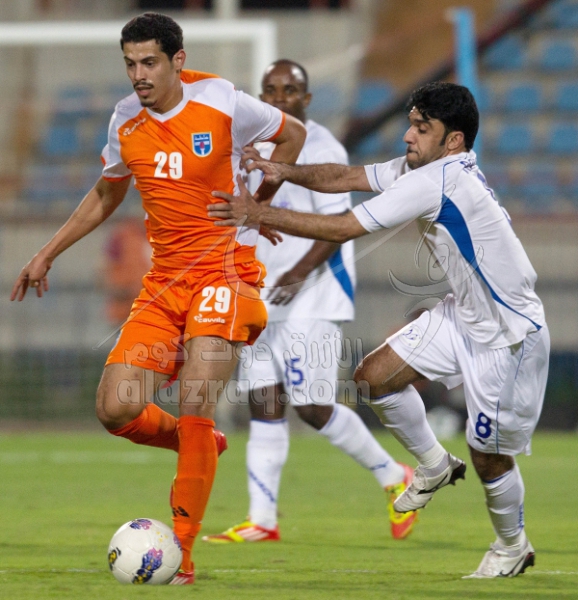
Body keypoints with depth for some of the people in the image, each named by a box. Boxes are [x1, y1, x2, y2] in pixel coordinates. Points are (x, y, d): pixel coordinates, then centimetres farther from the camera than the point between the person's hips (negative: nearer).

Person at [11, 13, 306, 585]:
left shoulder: (223, 103, -9)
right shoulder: (125, 121, 4)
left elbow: (292, 134, 9)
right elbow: (106, 195, 22)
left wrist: (256, 203, 5)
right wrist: (48, 253, 19)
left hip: (224, 268, -5)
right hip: (164, 280, 5)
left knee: (194, 407, -20)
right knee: (115, 410, -8)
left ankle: (182, 553, -11)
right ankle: (201, 450, 24)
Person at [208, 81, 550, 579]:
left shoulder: (439, 181, -29)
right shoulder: (427, 167, -1)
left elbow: (342, 228, -28)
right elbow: (346, 177, 2)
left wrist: (259, 214, -23)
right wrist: (285, 173, -16)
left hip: (508, 335, -9)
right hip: (463, 315, 9)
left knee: (489, 458, 3)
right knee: (375, 375, 1)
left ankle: (512, 547, 29)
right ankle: (435, 467, 23)